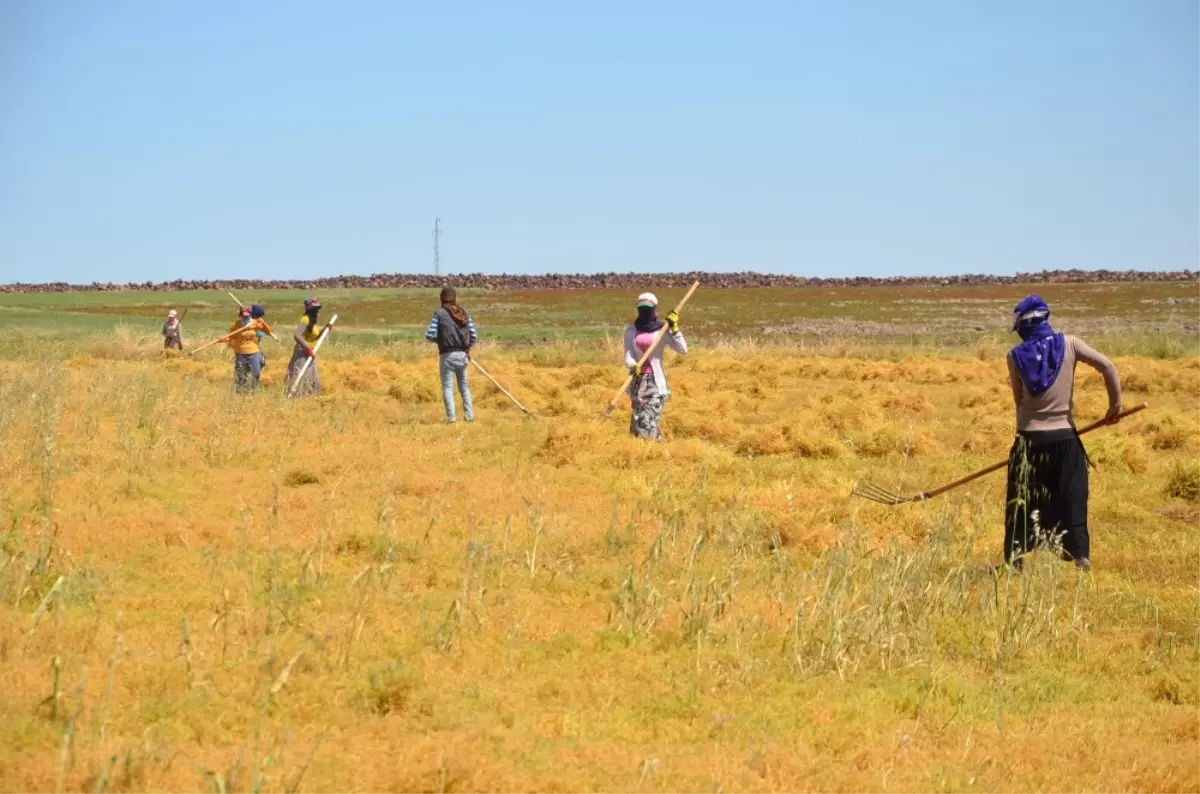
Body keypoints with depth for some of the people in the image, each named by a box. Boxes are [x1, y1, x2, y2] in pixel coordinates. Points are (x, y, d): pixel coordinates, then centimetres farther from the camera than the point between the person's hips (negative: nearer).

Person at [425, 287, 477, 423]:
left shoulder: (439, 313, -6)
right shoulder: (464, 313, 6)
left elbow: (429, 336, -10)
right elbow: (474, 336, 5)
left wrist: (439, 339, 10)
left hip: (447, 355, -4)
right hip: (462, 355, 4)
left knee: (448, 387, 1)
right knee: (464, 386, 17)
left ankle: (451, 417, -7)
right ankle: (470, 415, 16)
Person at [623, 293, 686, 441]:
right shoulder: (631, 331, 7)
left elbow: (683, 350, -7)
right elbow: (628, 355, -2)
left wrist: (675, 328, -15)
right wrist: (632, 365, -24)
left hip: (655, 380, -3)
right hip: (638, 380, 3)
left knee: (649, 420, -14)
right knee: (638, 420, 0)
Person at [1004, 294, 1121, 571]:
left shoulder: (1015, 356, -3)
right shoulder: (1069, 344, -4)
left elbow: (1018, 400, 5)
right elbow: (1107, 366, -11)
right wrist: (1115, 404, -1)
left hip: (1030, 438, 0)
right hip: (1064, 437, 0)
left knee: (1020, 503, 8)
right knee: (1072, 498, 8)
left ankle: (1013, 559, 8)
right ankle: (1081, 555, 3)